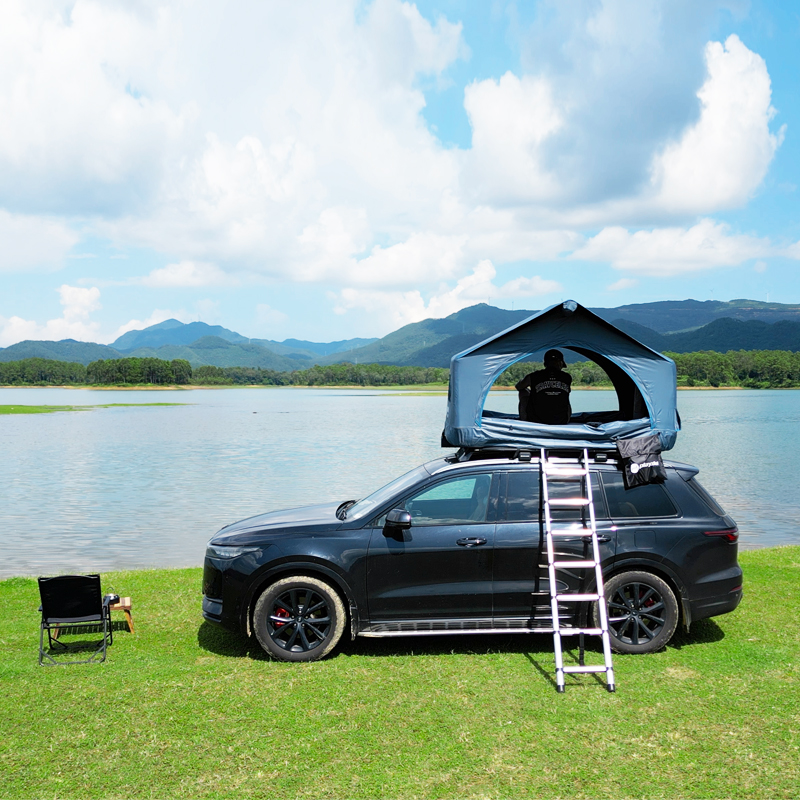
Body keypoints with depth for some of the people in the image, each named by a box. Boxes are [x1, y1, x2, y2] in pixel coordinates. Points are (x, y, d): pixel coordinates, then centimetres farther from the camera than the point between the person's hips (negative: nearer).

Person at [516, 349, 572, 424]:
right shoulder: (567, 378, -2)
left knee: (523, 392, 23)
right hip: (560, 424, 1)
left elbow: (518, 387, 18)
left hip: (535, 422, -1)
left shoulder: (534, 377, -4)